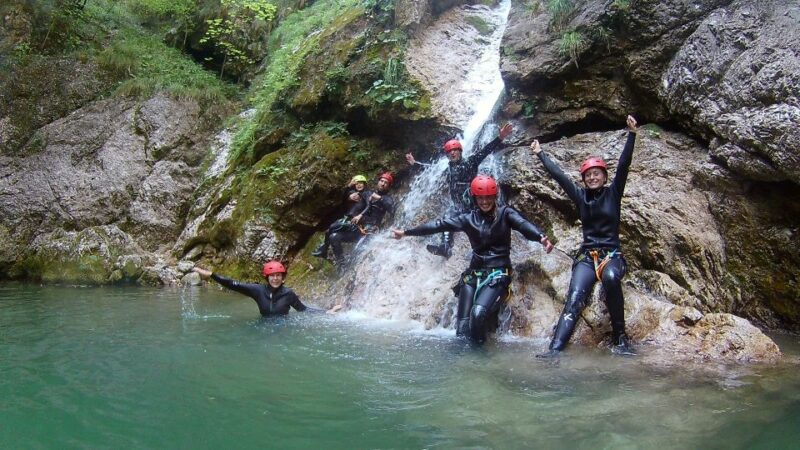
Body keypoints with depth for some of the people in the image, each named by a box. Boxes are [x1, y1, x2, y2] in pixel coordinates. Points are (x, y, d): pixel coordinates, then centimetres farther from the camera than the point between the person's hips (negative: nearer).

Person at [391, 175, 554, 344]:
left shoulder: (505, 213, 0)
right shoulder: (469, 218, 9)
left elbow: (523, 224, -18)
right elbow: (440, 225, 5)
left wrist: (541, 237, -41)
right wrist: (406, 232, 3)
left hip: (498, 273, -4)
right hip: (474, 273, 4)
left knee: (479, 313, -27)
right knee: (462, 325, -8)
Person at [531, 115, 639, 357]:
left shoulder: (613, 193, 5)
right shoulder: (580, 196, 11)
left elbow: (623, 165, -6)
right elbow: (558, 175, 9)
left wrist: (632, 134, -16)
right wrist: (540, 154, 10)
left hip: (612, 254, -2)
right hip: (586, 256, 2)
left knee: (611, 278, -38)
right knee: (574, 298, -22)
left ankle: (619, 337, -26)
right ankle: (555, 348, -38)